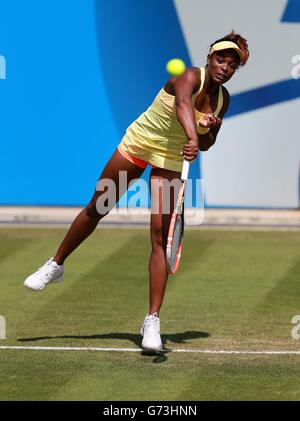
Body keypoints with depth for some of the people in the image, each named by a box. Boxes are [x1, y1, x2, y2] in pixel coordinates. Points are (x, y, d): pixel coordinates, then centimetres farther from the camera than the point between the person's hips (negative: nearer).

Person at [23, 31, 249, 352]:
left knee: (160, 237, -11)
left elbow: (204, 145, 9)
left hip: (169, 160, 3)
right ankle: (56, 265, 37)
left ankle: (152, 321, -13)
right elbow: (182, 104, -45)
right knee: (95, 210, 13)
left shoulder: (223, 99, -3)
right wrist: (191, 137, -63)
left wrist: (211, 129, -15)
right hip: (137, 142, -2)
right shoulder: (191, 76, -21)